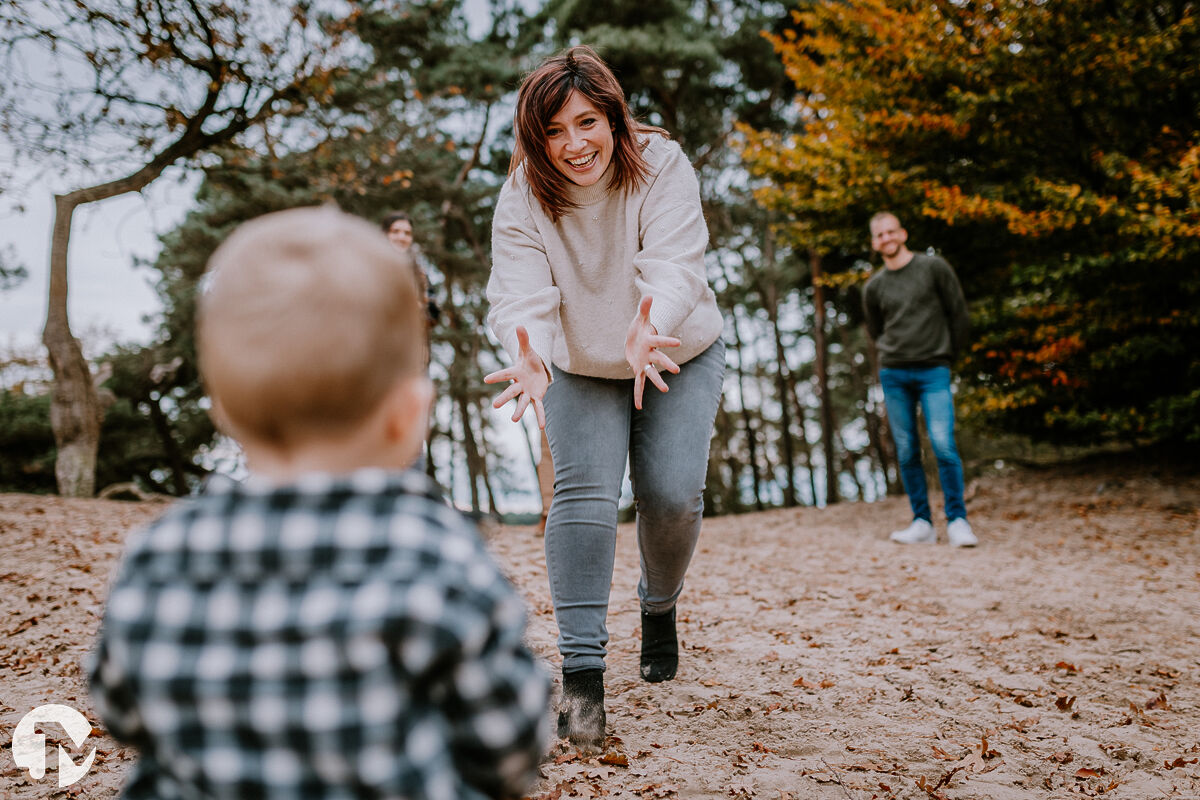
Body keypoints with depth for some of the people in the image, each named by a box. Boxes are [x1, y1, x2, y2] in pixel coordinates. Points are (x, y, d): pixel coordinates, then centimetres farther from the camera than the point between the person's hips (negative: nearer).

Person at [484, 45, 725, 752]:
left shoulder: (662, 165, -23)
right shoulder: (522, 201, -18)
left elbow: (674, 263, -37)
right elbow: (521, 293, -31)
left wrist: (649, 330, -59)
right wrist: (529, 357, -54)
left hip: (679, 356, 0)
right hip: (579, 369, 1)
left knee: (673, 494, -13)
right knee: (584, 491, -16)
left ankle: (660, 607, 20)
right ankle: (582, 674, -17)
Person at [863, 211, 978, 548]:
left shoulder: (934, 268, 3)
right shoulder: (874, 287, 10)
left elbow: (959, 314, 8)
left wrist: (946, 354, 10)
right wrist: (893, 355, 13)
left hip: (934, 372, -3)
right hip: (893, 374, 3)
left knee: (943, 444, -14)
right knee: (906, 451, 2)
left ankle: (957, 521, -8)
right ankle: (922, 523, 8)